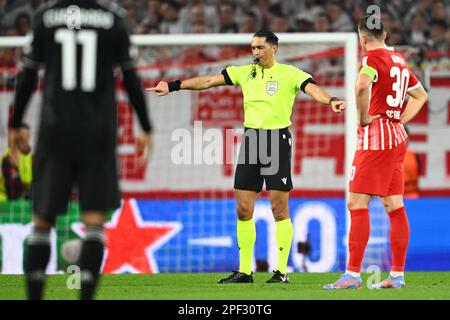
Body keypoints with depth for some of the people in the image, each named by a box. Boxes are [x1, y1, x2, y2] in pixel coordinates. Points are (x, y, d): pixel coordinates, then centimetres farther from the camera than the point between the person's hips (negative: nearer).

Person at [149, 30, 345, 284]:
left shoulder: (289, 73, -3)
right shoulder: (245, 73, 11)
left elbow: (313, 88, -18)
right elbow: (208, 81, 10)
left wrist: (331, 100, -38)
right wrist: (173, 86, 6)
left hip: (277, 140, -5)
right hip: (250, 139, 5)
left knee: (279, 208, -4)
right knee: (244, 209, 4)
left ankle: (282, 271, 3)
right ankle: (244, 271, 11)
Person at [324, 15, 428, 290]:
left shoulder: (372, 57, -9)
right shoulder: (398, 59, 16)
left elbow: (362, 86, -31)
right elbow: (421, 95, 29)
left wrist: (363, 118, -17)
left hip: (375, 135, -9)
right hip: (397, 136, 9)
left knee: (357, 203, -9)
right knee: (395, 206, 8)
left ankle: (353, 275, -13)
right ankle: (398, 275, 8)